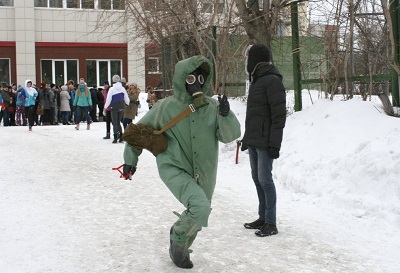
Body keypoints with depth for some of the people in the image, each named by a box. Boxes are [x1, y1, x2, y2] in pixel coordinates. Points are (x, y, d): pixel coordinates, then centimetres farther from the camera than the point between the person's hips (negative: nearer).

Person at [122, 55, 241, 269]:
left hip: (204, 173, 4)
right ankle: (178, 235, 4)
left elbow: (229, 135, -8)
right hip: (174, 169, -4)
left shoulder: (212, 107, -4)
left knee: (196, 220, 18)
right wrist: (130, 159, 8)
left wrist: (226, 116, -27)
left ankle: (180, 248, 47)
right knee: (200, 207, -27)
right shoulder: (166, 107, -10)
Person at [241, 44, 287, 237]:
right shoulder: (256, 80, 17)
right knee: (257, 178, 13)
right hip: (253, 141, 9)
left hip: (265, 142, -9)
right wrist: (246, 138, 21)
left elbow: (279, 115, -17)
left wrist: (275, 143, -20)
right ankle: (263, 217, 23)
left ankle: (271, 224, 0)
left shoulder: (272, 81, -13)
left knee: (265, 179, -7)